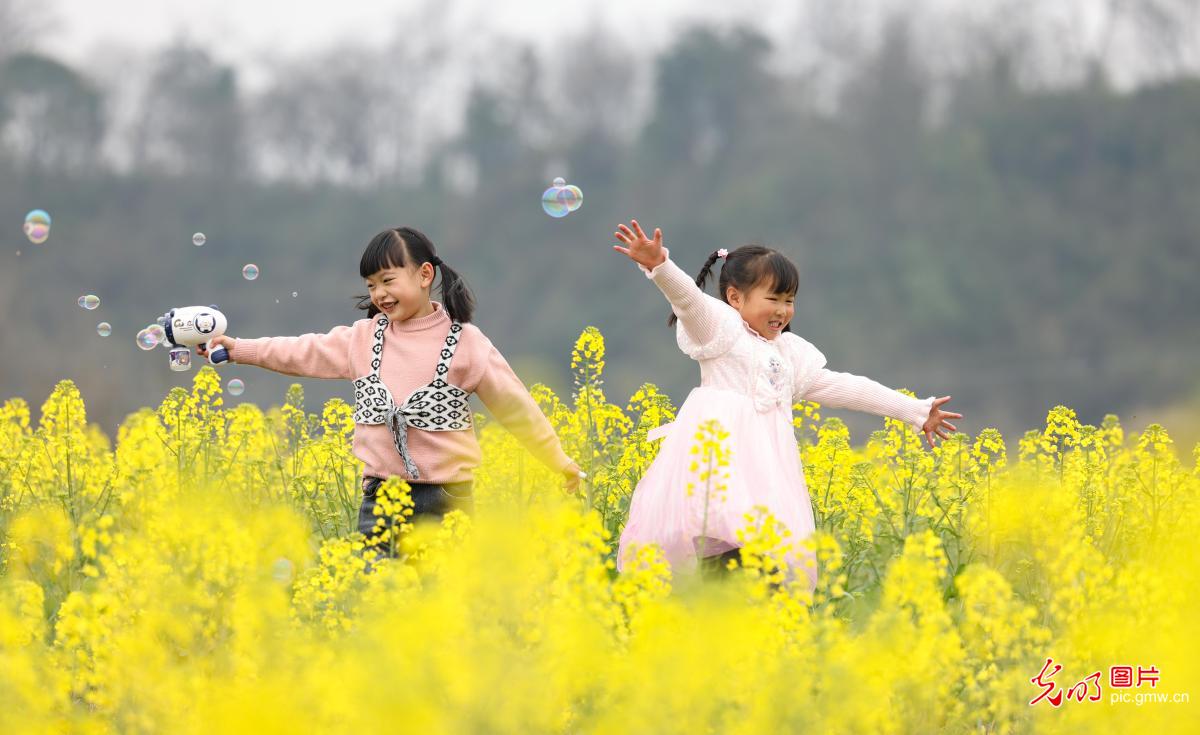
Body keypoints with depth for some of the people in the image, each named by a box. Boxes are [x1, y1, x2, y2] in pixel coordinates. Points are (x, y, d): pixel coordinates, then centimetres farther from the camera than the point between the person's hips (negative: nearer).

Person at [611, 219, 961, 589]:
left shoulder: (791, 352, 24)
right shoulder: (720, 327, 6)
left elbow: (843, 387, 27)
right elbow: (688, 297, -12)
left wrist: (916, 410, 28)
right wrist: (659, 265, -34)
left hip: (767, 458, 6)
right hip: (720, 449, -6)